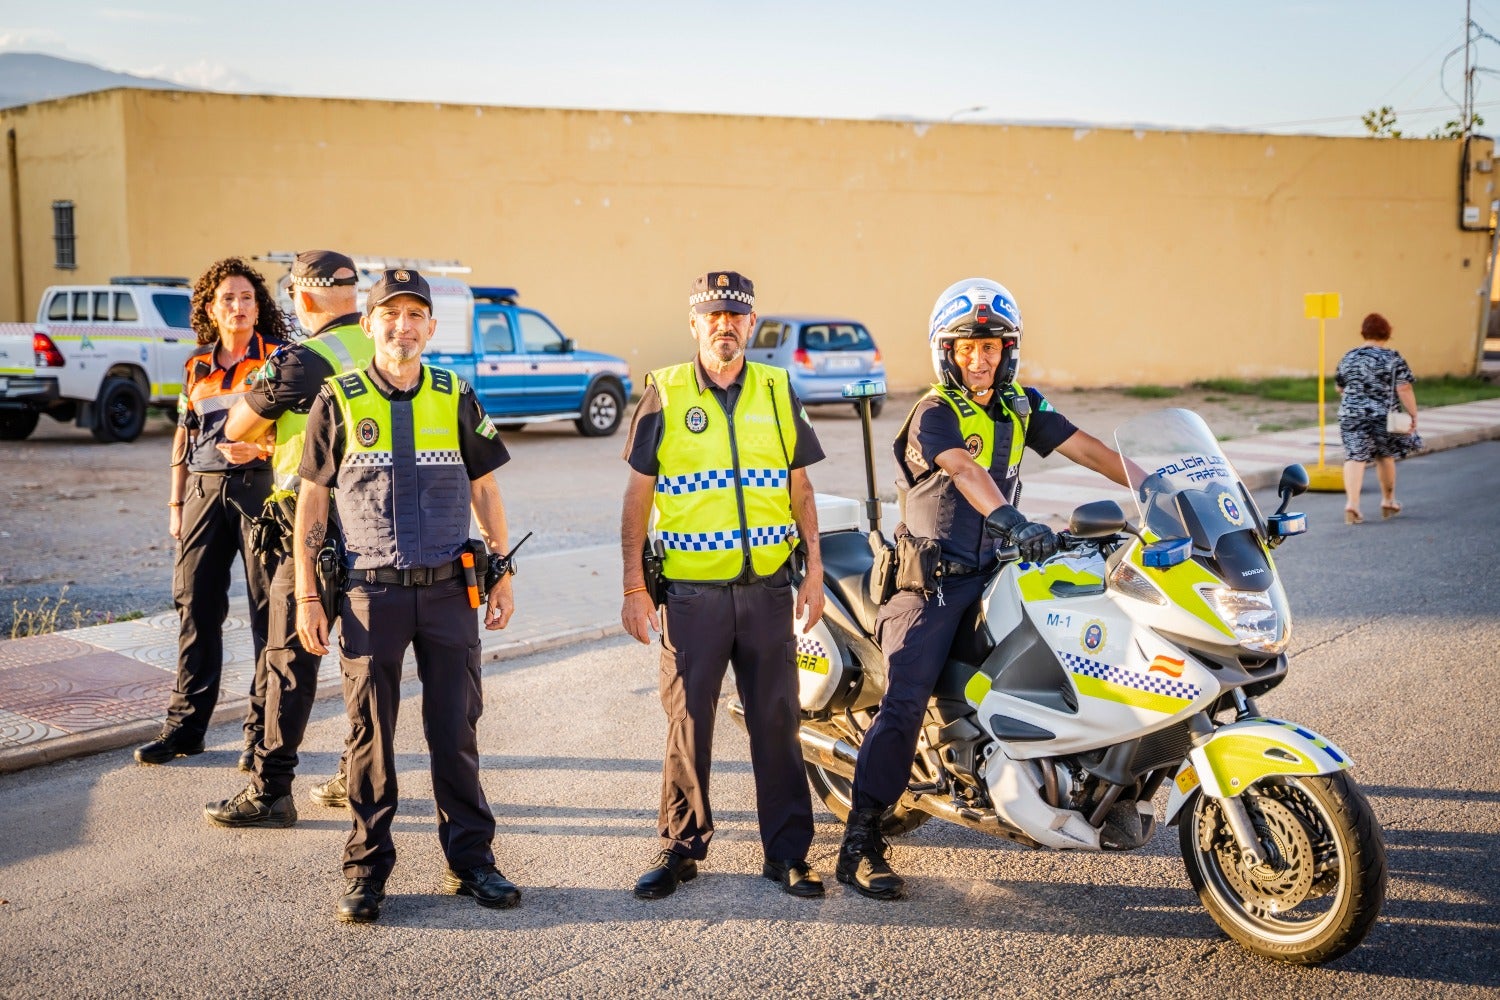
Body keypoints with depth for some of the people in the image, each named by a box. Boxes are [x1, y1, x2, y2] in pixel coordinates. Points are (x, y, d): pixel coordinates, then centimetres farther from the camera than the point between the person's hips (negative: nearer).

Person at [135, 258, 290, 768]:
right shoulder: (196, 366, 15)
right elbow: (184, 437, 19)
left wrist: (259, 448, -22)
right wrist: (176, 502, 15)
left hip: (259, 485, -5)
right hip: (204, 490, 5)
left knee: (268, 607, -3)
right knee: (195, 604, 6)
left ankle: (263, 730, 5)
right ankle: (185, 725, 16)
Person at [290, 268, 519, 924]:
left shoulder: (455, 398, 5)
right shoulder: (339, 400, 1)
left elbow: (484, 491, 12)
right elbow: (311, 501, 3)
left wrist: (502, 576, 8)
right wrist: (307, 597, -1)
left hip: (450, 591, 1)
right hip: (371, 593, -1)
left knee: (456, 733, 6)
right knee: (371, 736, 4)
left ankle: (471, 861, 18)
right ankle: (366, 872, 16)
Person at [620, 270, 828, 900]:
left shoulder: (778, 393, 8)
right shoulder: (663, 396, 1)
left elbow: (799, 489, 12)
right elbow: (637, 496, 2)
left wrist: (815, 571, 5)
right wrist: (633, 588, -2)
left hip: (768, 588, 2)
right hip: (691, 592, -2)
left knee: (776, 721, 6)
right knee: (688, 722, 4)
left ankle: (787, 852, 17)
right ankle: (681, 848, 19)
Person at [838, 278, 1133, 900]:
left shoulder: (1020, 406, 10)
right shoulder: (934, 413, -11)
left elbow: (1086, 448, 7)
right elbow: (965, 471, -31)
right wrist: (1011, 520, -49)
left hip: (994, 571, 7)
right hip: (931, 578, -6)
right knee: (905, 703, -17)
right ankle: (859, 844, -13)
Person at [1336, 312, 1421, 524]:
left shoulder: (1348, 358, 4)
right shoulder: (1393, 359, -6)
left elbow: (1340, 387, 15)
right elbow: (1404, 390, -11)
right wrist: (1413, 415, -5)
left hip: (1351, 415, 1)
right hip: (1384, 417, -1)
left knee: (1355, 458, -3)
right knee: (1385, 456, 16)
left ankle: (1351, 502, -19)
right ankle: (1388, 501, 31)